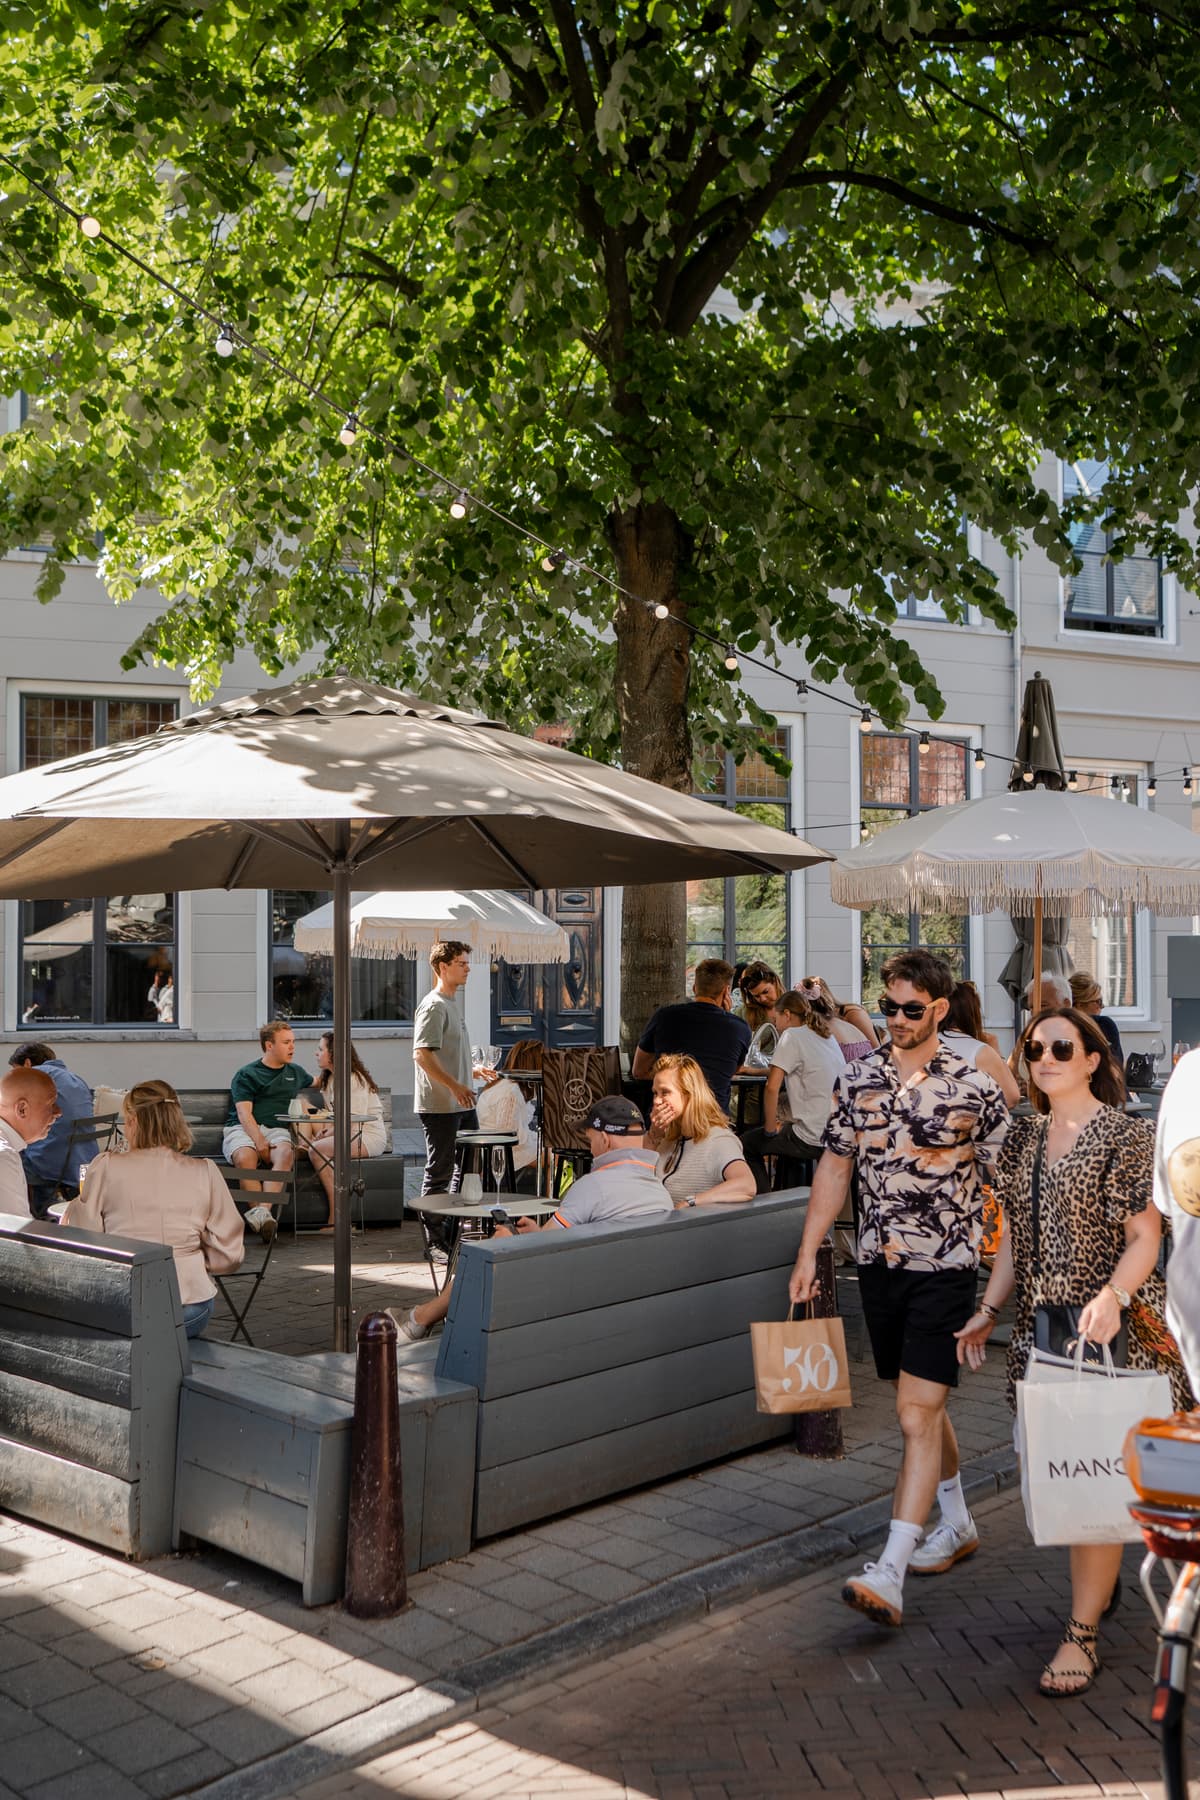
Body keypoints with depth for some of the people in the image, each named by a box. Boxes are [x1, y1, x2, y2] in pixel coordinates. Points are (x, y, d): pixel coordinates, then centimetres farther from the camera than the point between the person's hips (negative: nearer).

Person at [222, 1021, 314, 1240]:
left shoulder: (295, 1072, 27)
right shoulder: (247, 1074, 9)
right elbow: (244, 1113, -5)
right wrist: (259, 1140, -22)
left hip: (277, 1129, 3)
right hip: (243, 1129, -3)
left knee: (286, 1152, -35)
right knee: (244, 1157, -38)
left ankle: (262, 1210, -50)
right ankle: (263, 1220, -41)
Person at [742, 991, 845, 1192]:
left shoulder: (792, 1036, -10)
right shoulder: (828, 1036, 14)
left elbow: (772, 1087, -16)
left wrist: (770, 1129, -6)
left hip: (813, 1139, -8)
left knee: (747, 1143, 11)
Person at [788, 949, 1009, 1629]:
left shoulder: (975, 1087, -7)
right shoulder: (857, 1078, 4)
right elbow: (835, 1168, 9)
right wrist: (808, 1255, 7)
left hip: (945, 1268, -5)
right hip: (880, 1264, 5)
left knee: (918, 1413, -10)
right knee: (923, 1403, 19)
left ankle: (891, 1574, -11)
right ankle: (957, 1520, 39)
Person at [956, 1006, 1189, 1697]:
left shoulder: (1126, 1136, -8)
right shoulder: (1024, 1137, 10)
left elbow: (1145, 1238, -11)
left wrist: (1112, 1294, -28)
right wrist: (988, 1312, 11)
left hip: (1109, 1328, -6)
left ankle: (1083, 1634, 4)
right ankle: (1101, 1583, 32)